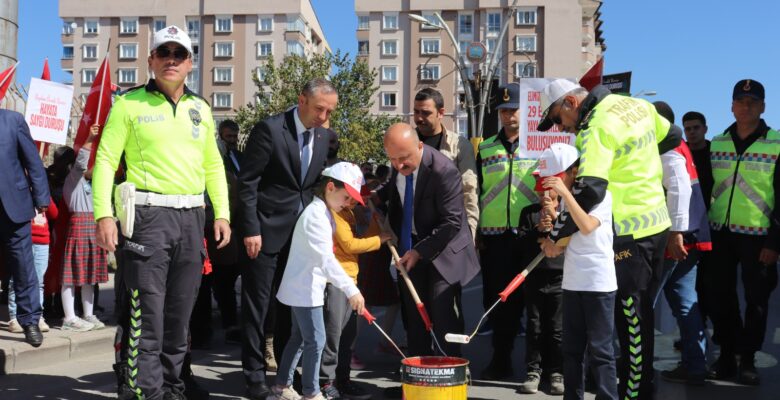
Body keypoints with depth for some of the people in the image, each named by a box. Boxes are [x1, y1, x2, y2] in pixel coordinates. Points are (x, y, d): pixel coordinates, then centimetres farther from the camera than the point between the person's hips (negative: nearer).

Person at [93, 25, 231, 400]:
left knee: (180, 311, 12)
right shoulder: (129, 103, 1)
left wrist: (222, 213, 9)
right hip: (148, 214, -5)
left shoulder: (201, 109, 14)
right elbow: (106, 159, -3)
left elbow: (213, 165, 18)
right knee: (147, 311, -6)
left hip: (192, 217, 5)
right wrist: (104, 214, -13)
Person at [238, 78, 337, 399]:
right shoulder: (270, 129, -12)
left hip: (302, 233, 6)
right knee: (257, 306, 2)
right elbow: (247, 183, -12)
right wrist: (250, 229, -15)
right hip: (266, 231, -6)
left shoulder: (325, 136, 6)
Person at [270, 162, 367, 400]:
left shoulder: (324, 213, 13)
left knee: (299, 338, 16)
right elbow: (326, 259, -29)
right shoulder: (316, 215, -20)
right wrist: (351, 290, -34)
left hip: (302, 288, 11)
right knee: (316, 341, -6)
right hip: (305, 289, -11)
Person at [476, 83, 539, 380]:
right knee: (498, 301, 7)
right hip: (494, 236, 3)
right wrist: (475, 232, 10)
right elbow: (476, 193, 16)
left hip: (532, 236, -3)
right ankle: (501, 360, 19)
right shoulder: (485, 149, 14)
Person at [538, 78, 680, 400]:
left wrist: (557, 233, -23)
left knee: (631, 316, -1)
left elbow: (589, 191, -30)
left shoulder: (596, 128, -20)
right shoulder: (638, 105, 6)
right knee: (641, 310, 19)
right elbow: (672, 137, 21)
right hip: (657, 222, 9)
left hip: (629, 233, -9)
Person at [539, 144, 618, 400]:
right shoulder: (566, 200, 11)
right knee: (572, 349, 11)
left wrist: (564, 192, -27)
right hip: (572, 282, 7)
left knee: (599, 350, -5)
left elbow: (587, 226, -27)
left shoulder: (601, 195, -9)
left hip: (599, 284, -7)